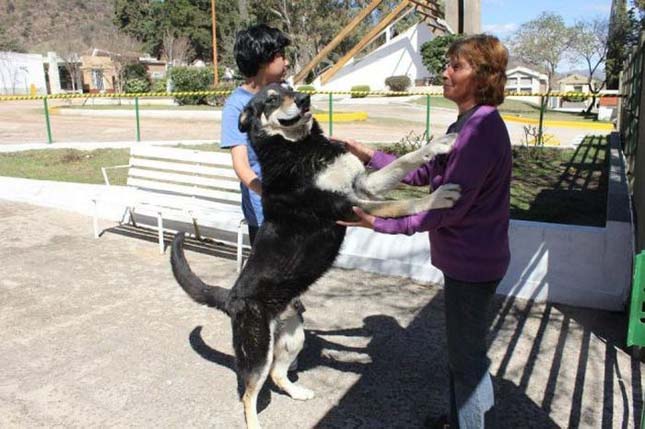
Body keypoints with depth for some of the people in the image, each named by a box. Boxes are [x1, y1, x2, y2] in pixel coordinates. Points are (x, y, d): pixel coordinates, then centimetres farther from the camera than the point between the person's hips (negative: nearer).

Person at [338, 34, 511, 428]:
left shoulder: (481, 130, -25)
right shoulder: (466, 124, 9)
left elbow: (447, 208, -26)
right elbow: (425, 174, 10)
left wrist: (380, 223, -24)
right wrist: (370, 156, 6)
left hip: (472, 263, -11)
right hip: (464, 258, 11)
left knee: (468, 356, 8)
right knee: (462, 348, 25)